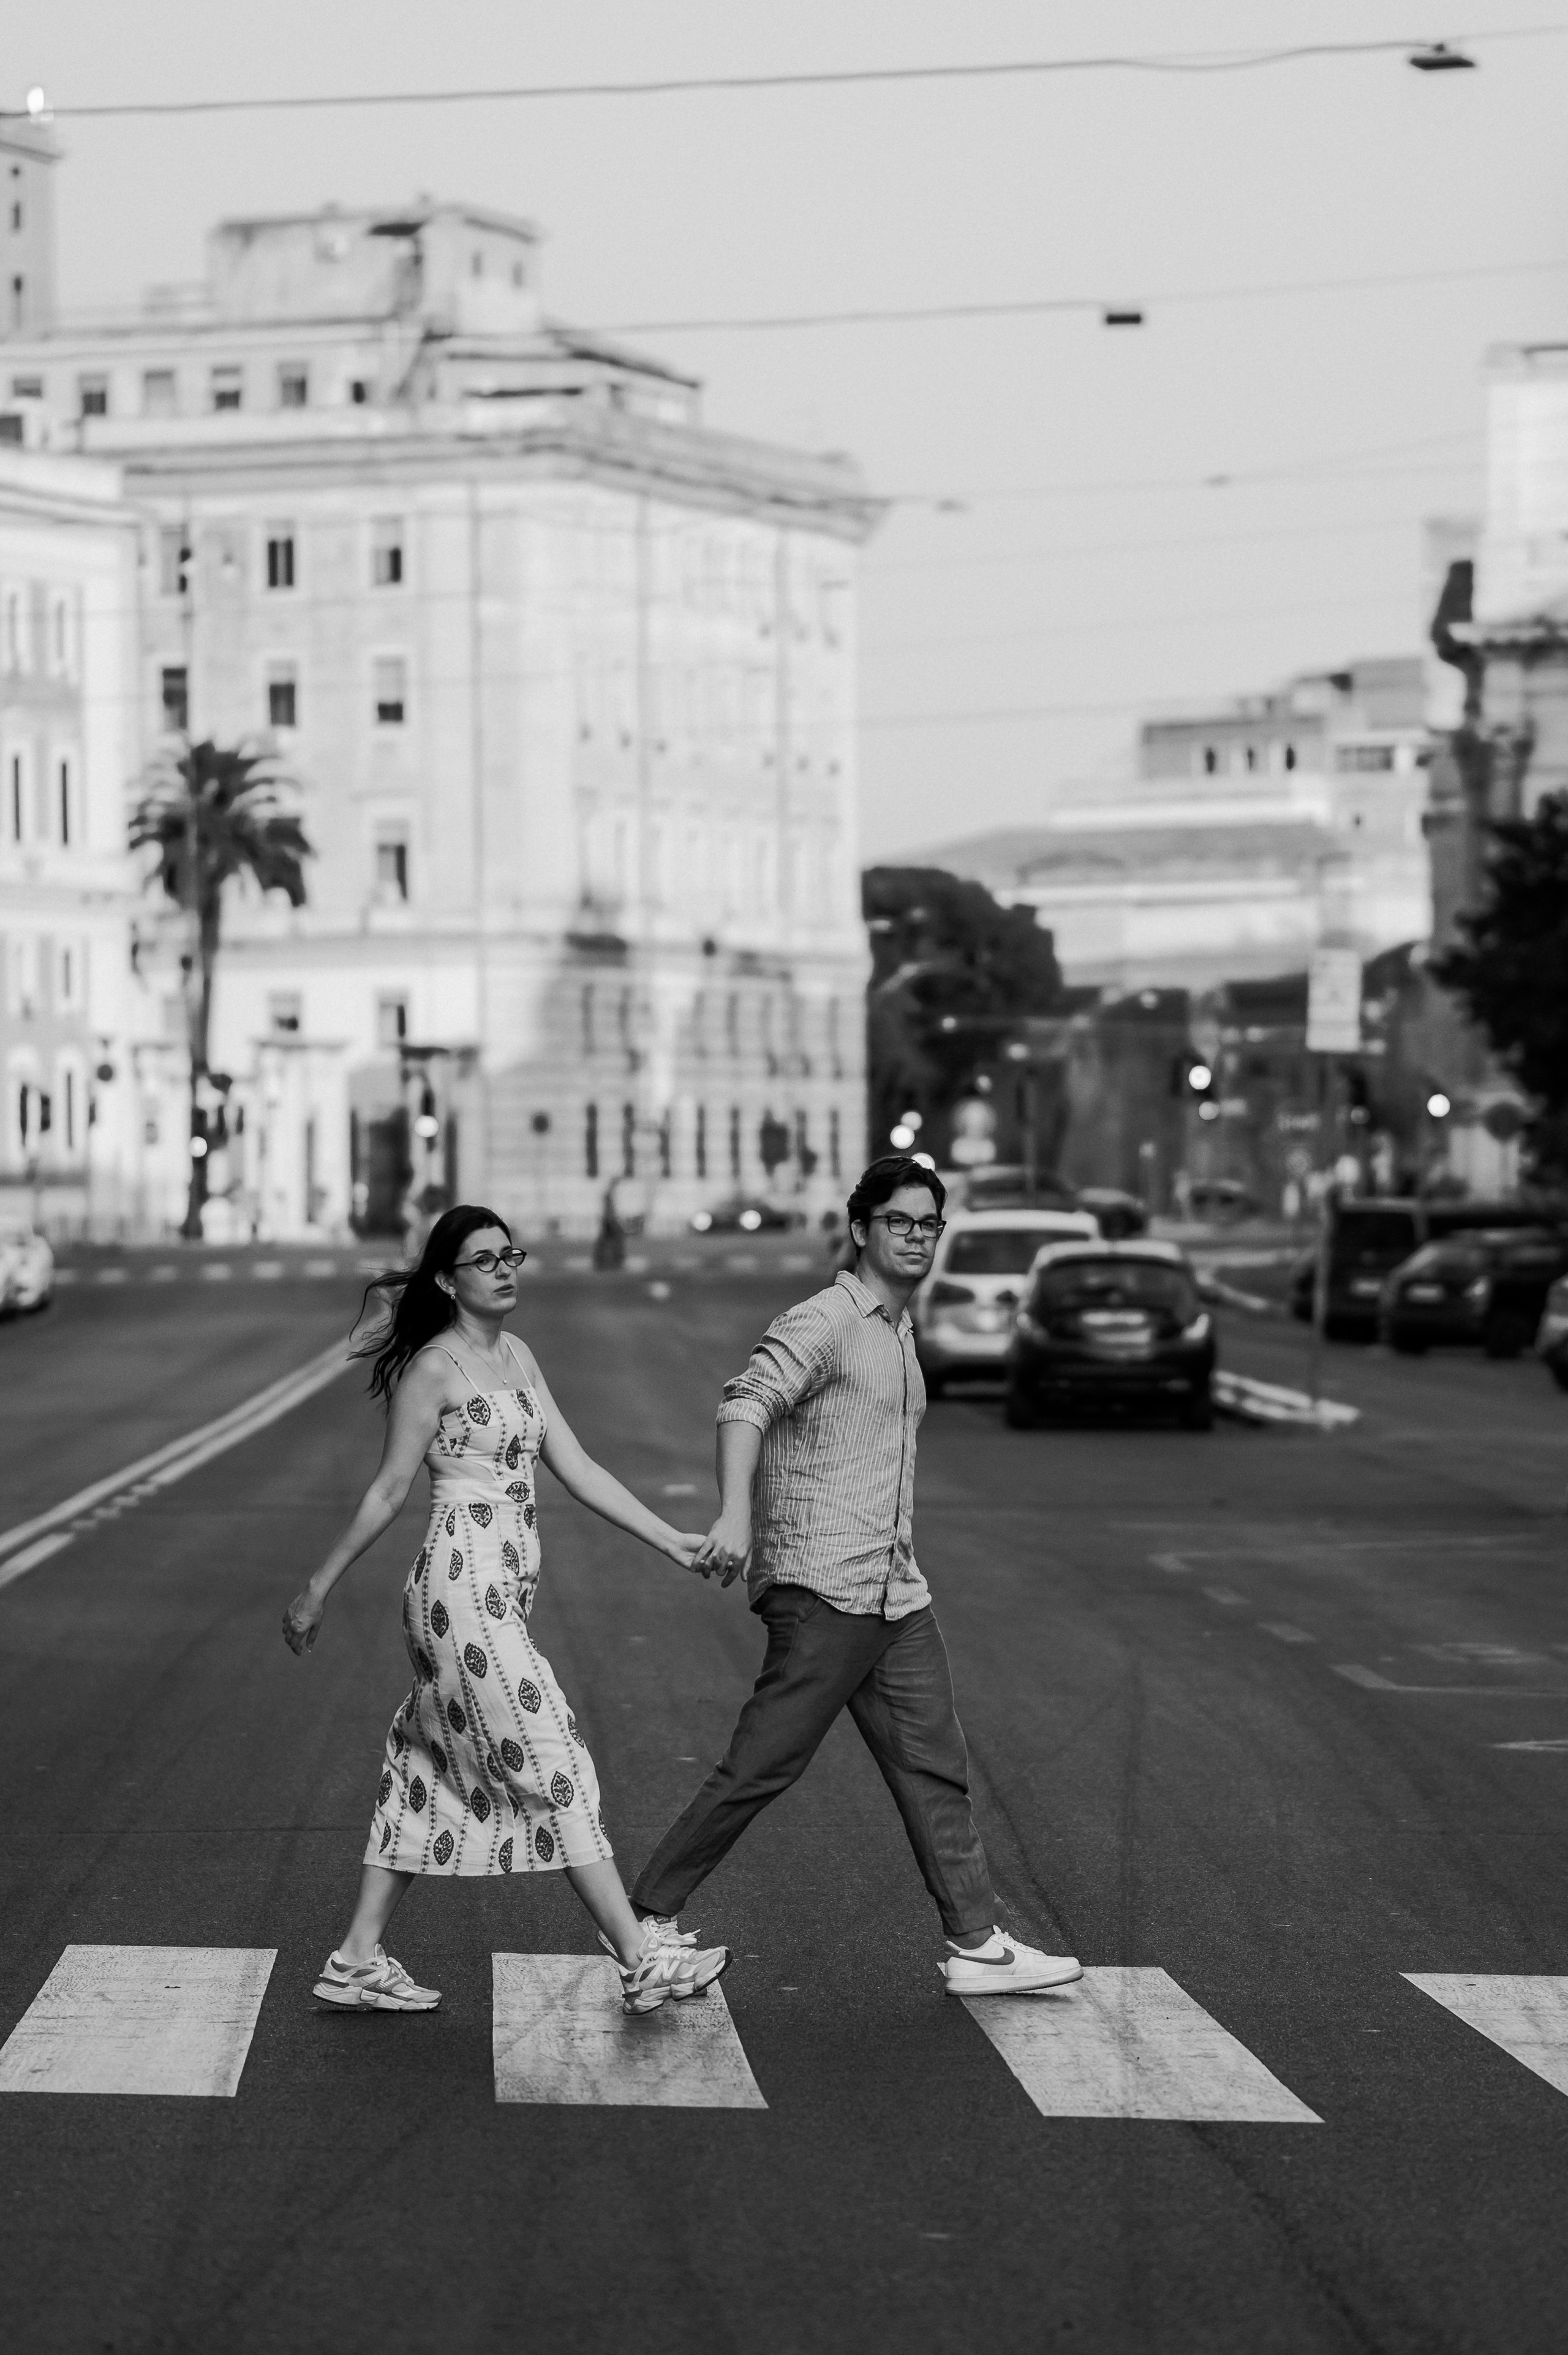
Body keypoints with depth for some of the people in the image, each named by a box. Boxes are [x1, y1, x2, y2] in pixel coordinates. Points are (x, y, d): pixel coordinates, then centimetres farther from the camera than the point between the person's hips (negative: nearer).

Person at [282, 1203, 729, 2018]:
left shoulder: (517, 1358, 14)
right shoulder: (434, 1368, -9)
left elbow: (576, 1469, 14)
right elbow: (390, 1490, -5)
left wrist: (669, 1539, 9)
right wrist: (318, 1587, -4)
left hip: (503, 1592, 9)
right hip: (463, 1583, -9)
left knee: (433, 1769, 11)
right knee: (553, 1766, -7)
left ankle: (358, 1961, 16)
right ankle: (641, 1961, -5)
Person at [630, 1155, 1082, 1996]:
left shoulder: (900, 1333, 19)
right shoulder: (821, 1324, -10)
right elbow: (746, 1402, -26)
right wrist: (735, 1514, -41)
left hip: (897, 1594, 9)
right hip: (822, 1588, -9)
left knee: (936, 1770, 7)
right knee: (760, 1767, -7)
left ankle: (976, 1946, 11)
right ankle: (649, 1918, 3)